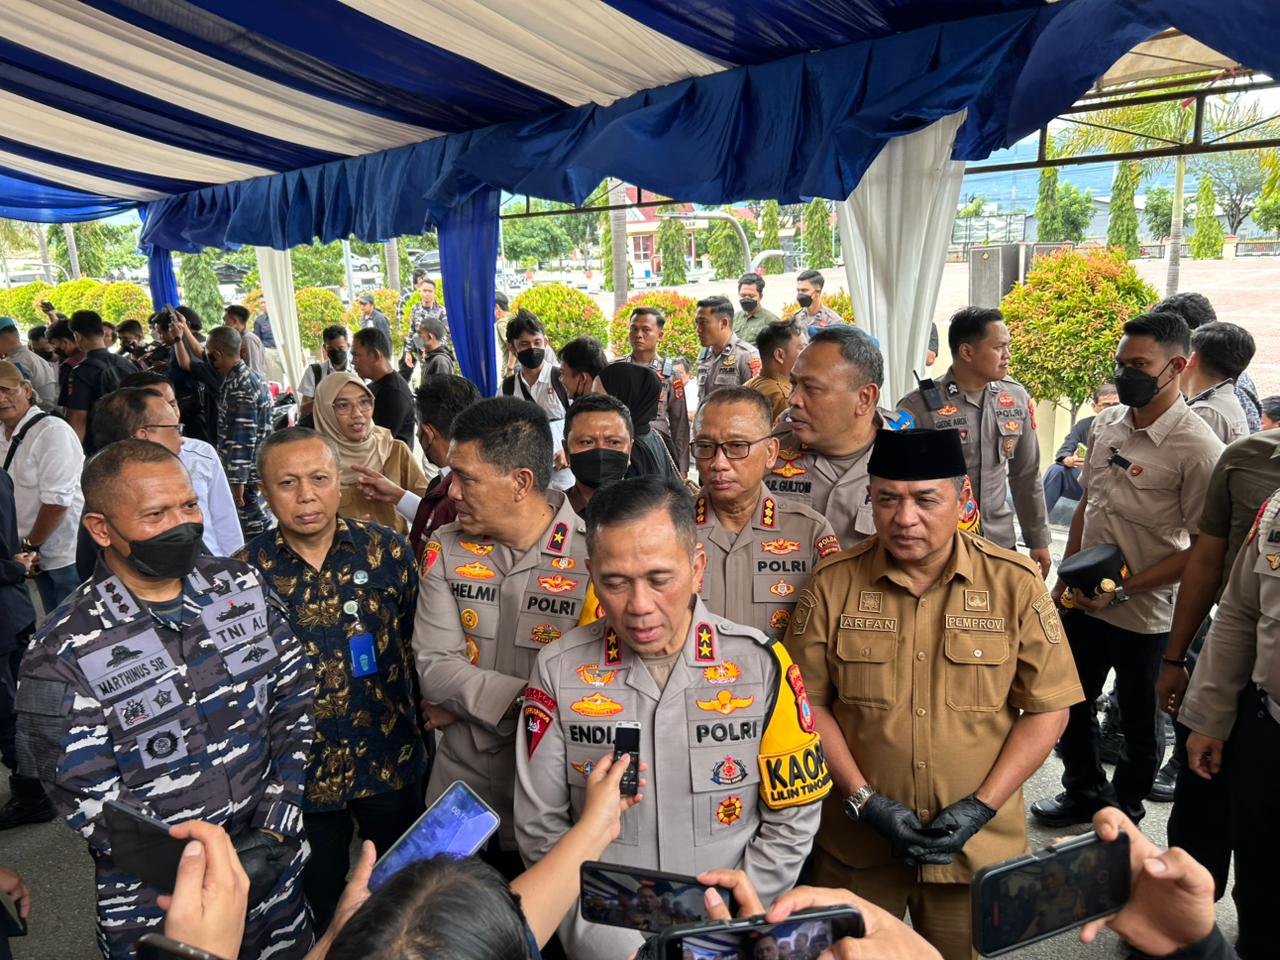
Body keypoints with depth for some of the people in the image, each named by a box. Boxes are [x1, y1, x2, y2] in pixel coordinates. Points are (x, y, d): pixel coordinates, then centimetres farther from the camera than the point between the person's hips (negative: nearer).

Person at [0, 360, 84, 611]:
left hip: (69, 555, -7)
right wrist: (28, 549, 5)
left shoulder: (52, 432, -17)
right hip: (42, 555, 8)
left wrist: (30, 545, -9)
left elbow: (57, 500, -20)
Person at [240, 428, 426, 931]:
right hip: (299, 772, 0)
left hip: (391, 760, 0)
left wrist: (426, 717, -2)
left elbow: (420, 646, 0)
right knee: (319, 906, 21)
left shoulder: (387, 550, -9)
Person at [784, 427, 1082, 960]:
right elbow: (808, 702, -3)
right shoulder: (832, 584, -7)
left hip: (976, 845, 0)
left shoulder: (1015, 582, -7)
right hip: (856, 844, 1)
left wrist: (981, 806, -11)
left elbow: (1047, 708, -3)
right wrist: (865, 801, -11)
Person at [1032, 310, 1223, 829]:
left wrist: (1121, 591, -18)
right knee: (1071, 704, 21)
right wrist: (1066, 579, 9)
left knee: (1138, 725, 15)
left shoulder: (1197, 448, -18)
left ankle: (1121, 816, 38)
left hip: (1143, 614, -6)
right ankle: (1084, 792, 45)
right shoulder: (1107, 423, 1)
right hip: (1082, 603, 6)